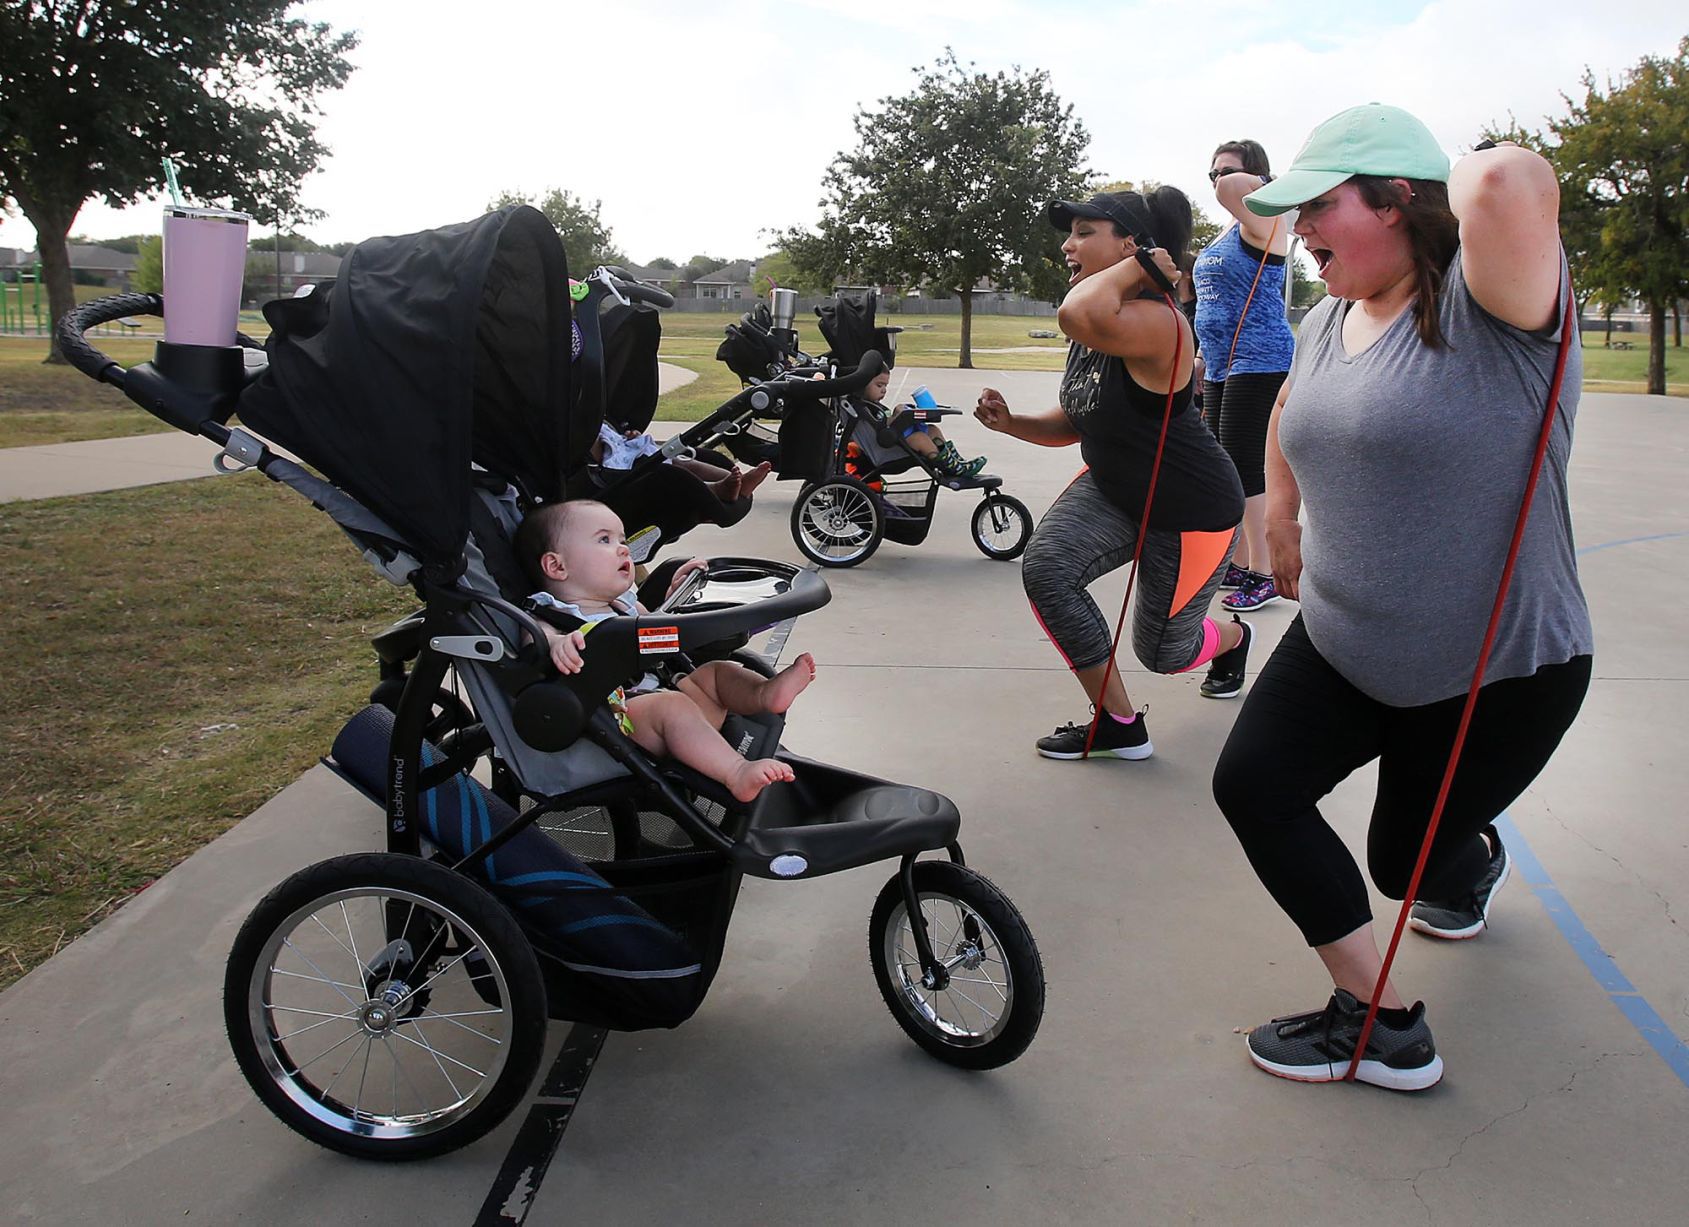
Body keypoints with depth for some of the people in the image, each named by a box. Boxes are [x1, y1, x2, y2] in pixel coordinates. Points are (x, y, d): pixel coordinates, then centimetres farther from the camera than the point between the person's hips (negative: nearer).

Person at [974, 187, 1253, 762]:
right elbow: (1077, 423, 11)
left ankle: (1232, 637, 49)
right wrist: (1009, 422, -6)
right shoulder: (1096, 330, -1)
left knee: (1162, 650, 7)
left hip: (1192, 511, -7)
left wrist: (1139, 264, -35)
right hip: (1116, 488, 7)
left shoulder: (1155, 321, -30)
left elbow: (1078, 316, -53)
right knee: (1044, 567, -20)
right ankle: (1119, 724, -4)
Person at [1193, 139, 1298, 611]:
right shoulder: (1226, 233, 17)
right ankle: (1239, 566, 23)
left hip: (1258, 363, -9)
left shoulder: (1262, 224, -10)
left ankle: (1264, 576, -2)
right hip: (1222, 367, 10)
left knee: (1244, 468, -9)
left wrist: (1261, 182, -11)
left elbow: (1231, 190, -30)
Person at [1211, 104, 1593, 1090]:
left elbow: (1511, 182, -44)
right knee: (1252, 785, -6)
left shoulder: (1489, 304, -21)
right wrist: (1281, 521, 24)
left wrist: (1467, 177, -21)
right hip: (1342, 644, 7)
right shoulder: (1330, 322, 4)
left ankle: (1477, 858, 39)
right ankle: (1380, 1020, 15)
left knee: (1409, 861, 3)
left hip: (1499, 670, -6)